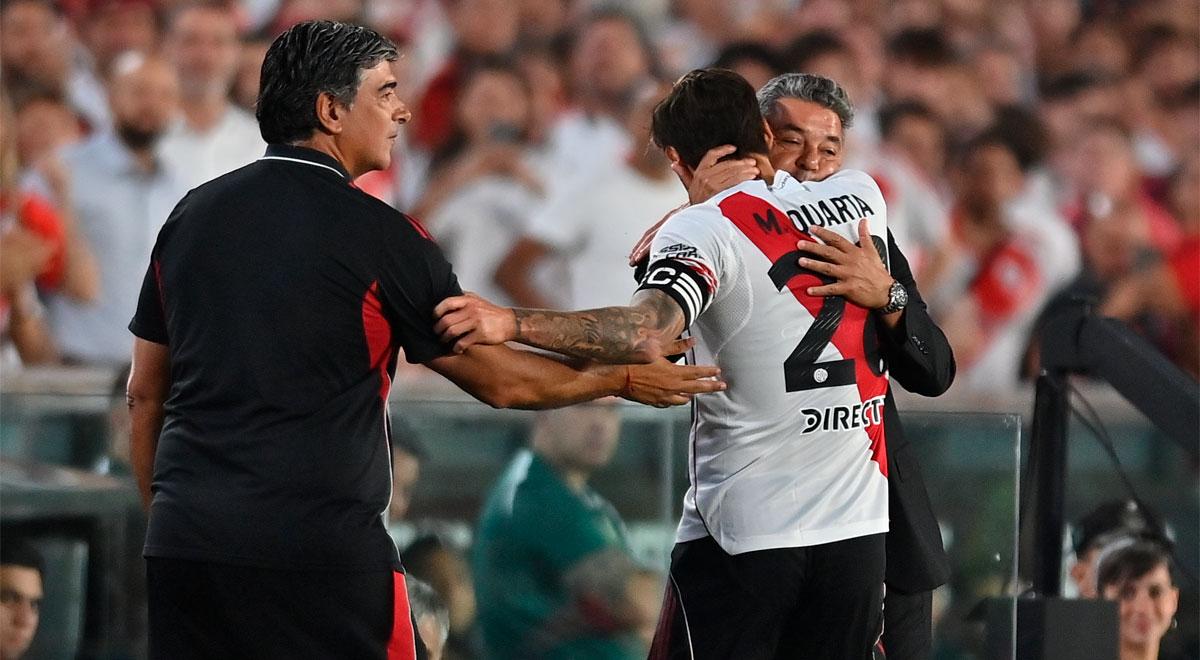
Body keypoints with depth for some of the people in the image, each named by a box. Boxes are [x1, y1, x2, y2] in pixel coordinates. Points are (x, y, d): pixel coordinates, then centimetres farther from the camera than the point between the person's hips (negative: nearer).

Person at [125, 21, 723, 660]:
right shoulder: (378, 234, -4)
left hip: (181, 542, 5)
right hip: (320, 545, -5)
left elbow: (145, 394, 16)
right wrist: (625, 380, 17)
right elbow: (500, 381, 3)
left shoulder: (190, 215, 11)